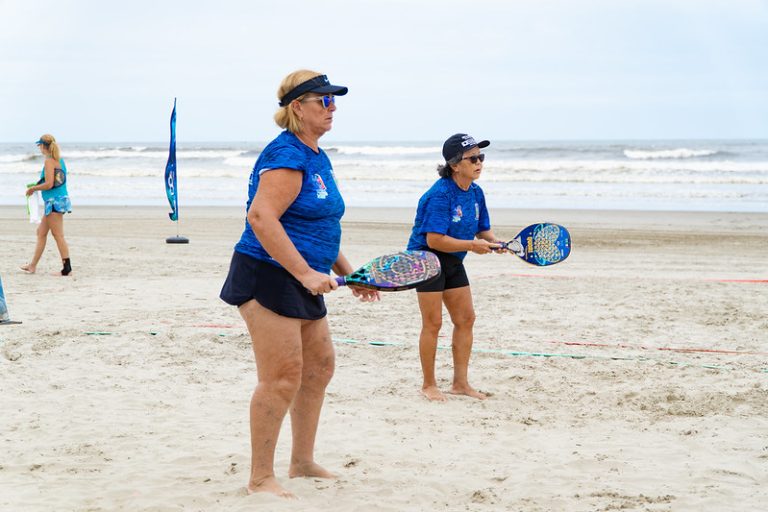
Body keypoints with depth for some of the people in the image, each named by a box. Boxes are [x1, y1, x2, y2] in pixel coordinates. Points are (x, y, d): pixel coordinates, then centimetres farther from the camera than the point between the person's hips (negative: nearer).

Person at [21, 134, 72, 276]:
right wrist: (37, 186, 21)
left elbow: (49, 184, -20)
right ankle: (33, 265, 22)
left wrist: (33, 188, -5)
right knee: (41, 232, 16)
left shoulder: (49, 161, -14)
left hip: (54, 201, -10)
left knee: (58, 235, -6)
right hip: (60, 199, 10)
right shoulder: (59, 160, 13)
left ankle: (67, 268, -4)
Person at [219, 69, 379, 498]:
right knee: (282, 378, -9)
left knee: (320, 365, 16)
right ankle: (261, 478, 0)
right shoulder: (286, 156, -16)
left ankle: (303, 462, 30)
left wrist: (347, 272, 20)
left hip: (302, 282, 10)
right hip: (268, 276, -10)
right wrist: (306, 273, -28)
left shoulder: (317, 157, 15)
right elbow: (261, 218, -27)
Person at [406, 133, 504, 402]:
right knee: (433, 323, -4)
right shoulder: (440, 195, -23)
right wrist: (471, 245, -26)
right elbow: (434, 240, -28)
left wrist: (493, 242, -10)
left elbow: (482, 230, 12)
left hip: (453, 262, 8)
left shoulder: (475, 192, 3)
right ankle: (429, 385, 9)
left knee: (466, 319, 8)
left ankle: (460, 382, 17)